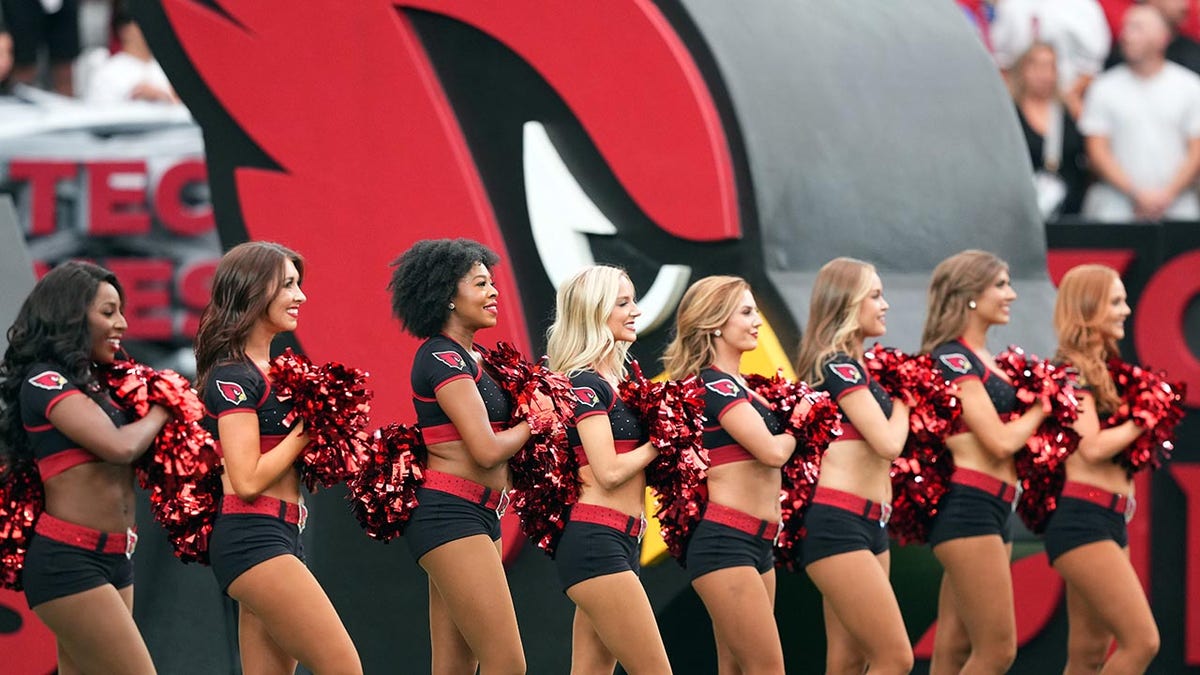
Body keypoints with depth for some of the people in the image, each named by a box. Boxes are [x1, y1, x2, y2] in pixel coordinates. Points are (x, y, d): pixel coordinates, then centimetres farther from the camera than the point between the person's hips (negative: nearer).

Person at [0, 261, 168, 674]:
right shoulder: (45, 382, -8)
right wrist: (160, 411, -1)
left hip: (113, 559, 9)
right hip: (69, 561, -9)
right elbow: (119, 446, -19)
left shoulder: (93, 384, 18)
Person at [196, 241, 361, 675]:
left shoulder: (273, 371, 18)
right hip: (252, 537, -10)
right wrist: (305, 429, -8)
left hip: (281, 538, 10)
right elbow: (247, 480, -17)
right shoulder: (233, 375, -10)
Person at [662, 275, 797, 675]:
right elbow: (772, 450, -19)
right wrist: (795, 432, 2)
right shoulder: (715, 385, -11)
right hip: (724, 541, -9)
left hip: (757, 544, 9)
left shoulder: (738, 386, 17)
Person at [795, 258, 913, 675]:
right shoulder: (838, 366, -11)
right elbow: (888, 443, -16)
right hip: (838, 527, -10)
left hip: (869, 526, 10)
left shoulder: (855, 367, 18)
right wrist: (902, 401, 2)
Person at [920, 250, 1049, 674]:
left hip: (995, 511, 9)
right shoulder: (952, 358, -10)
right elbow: (1001, 440, -15)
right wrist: (1041, 409, 0)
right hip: (968, 507, -9)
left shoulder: (986, 360, 18)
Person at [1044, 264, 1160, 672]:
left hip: (1110, 523, 9)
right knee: (1142, 642, -14)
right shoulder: (1073, 371, -9)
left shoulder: (1103, 370, 17)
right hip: (1083, 520, -9)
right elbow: (1092, 446, -19)